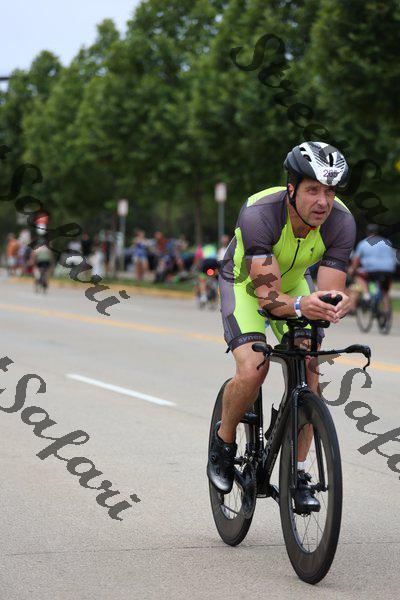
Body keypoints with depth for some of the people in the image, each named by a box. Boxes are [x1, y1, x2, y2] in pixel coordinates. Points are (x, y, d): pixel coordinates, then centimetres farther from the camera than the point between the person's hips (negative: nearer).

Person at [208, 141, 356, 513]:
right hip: (246, 282, -3)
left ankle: (298, 474, -1)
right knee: (253, 370, -25)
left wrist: (338, 303, -51)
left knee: (308, 373, -14)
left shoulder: (341, 222, -27)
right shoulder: (259, 214, -38)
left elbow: (329, 290, -27)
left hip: (295, 281, 3)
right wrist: (298, 306, -61)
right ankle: (224, 441, 4)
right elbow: (267, 294, -41)